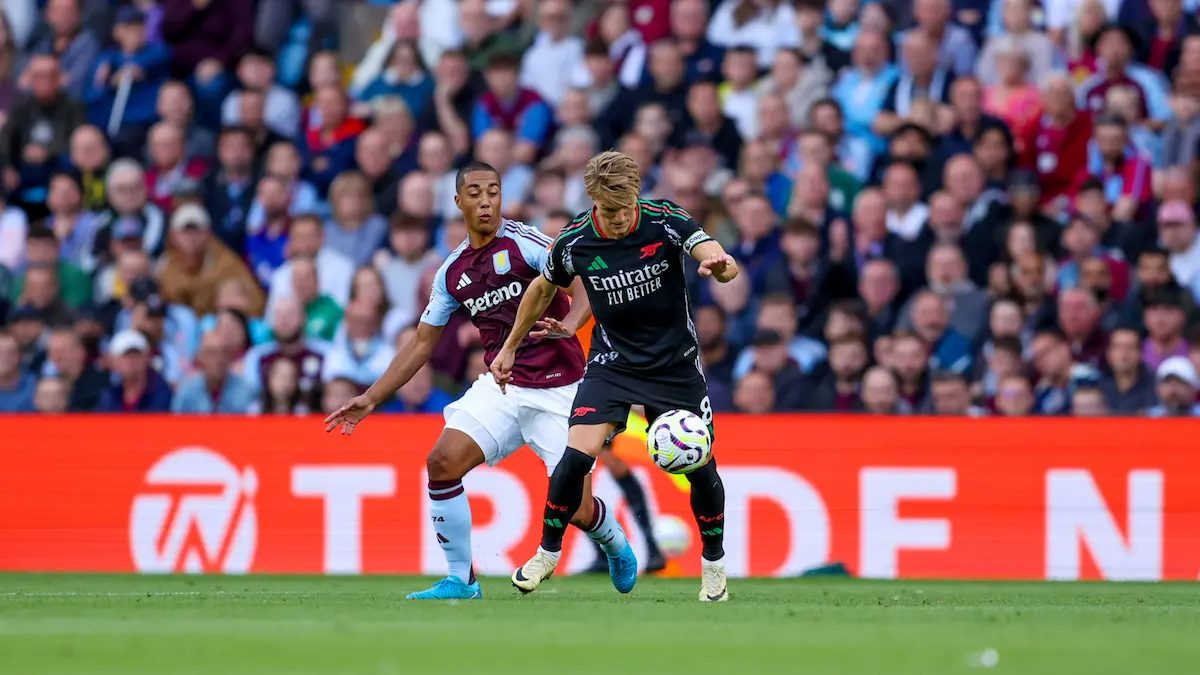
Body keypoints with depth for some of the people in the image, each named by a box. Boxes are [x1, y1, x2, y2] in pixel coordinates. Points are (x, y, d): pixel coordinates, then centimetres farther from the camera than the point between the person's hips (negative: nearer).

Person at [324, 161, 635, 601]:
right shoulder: (452, 273, 8)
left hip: (557, 389, -5)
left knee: (576, 509, -7)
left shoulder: (524, 242, -9)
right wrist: (371, 399, 12)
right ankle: (461, 580, -4)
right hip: (501, 385, 5)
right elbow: (422, 344, 16)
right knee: (443, 462, -17)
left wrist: (569, 324, -37)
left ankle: (617, 547, 30)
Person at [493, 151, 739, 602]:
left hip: (675, 362, 0)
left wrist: (720, 265, -54)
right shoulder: (573, 243, -13)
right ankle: (548, 552, 5)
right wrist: (510, 348, 14)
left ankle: (714, 564, 22)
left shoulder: (665, 221, -19)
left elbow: (722, 264, -30)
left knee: (700, 466, -1)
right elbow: (543, 289, 7)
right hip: (612, 361, 0)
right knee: (577, 456, -17)